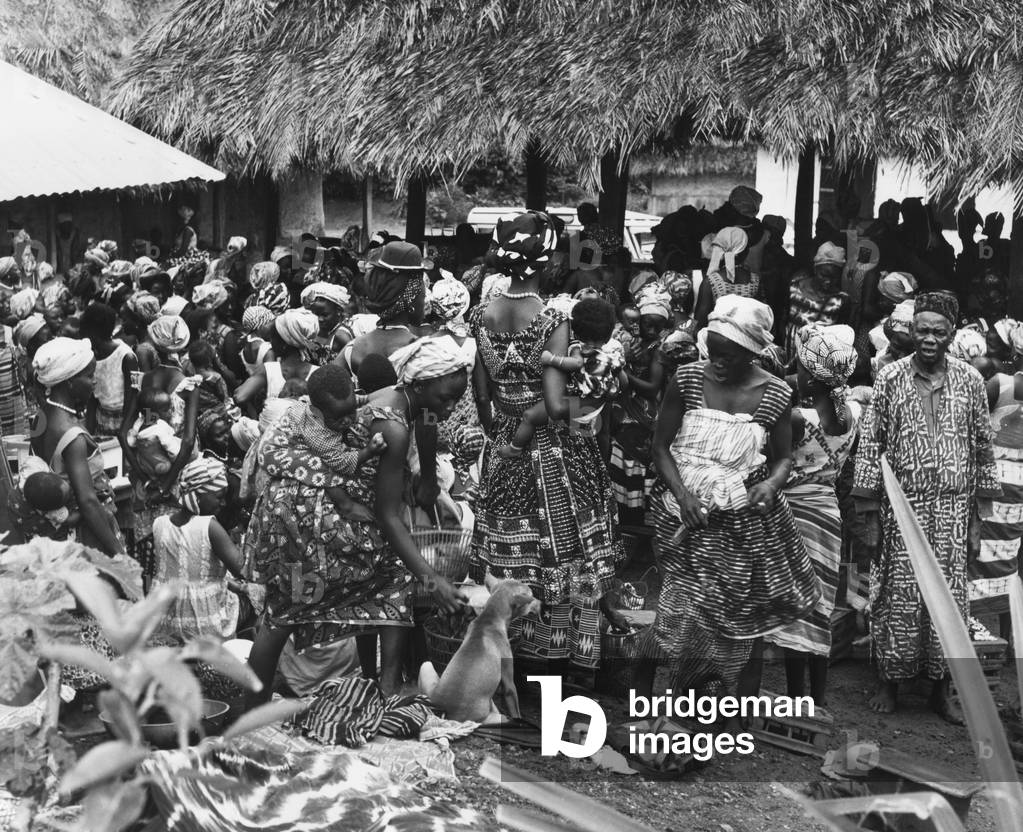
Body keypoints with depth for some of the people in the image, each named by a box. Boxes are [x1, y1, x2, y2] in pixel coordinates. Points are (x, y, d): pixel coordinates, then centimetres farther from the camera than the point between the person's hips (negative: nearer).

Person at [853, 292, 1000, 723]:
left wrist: (980, 515, 7)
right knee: (898, 596, 2)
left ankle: (940, 688, 17)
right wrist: (869, 513, -5)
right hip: (902, 505, -2)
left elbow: (982, 448, 8)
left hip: (952, 509, 2)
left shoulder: (969, 380, 3)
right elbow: (870, 444, -1)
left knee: (949, 597, 5)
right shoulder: (891, 378, -2)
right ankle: (889, 682, 17)